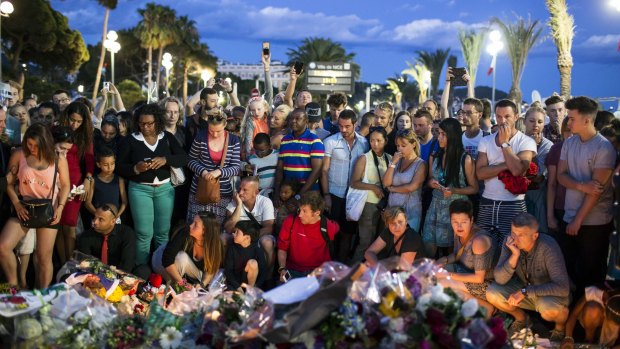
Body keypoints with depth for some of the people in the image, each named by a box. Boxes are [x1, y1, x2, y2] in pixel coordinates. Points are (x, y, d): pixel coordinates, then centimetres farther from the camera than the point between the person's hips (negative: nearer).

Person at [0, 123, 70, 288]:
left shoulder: (58, 159, -7)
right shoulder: (18, 155, -7)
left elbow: (65, 185, 1)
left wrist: (60, 207, -12)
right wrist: (17, 204, -13)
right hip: (24, 209, 1)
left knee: (44, 257, 5)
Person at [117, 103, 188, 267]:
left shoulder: (167, 137, 4)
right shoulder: (131, 140, -3)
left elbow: (183, 158, -2)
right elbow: (119, 167, -3)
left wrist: (165, 159, -20)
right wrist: (135, 169, -22)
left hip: (165, 188, 2)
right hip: (140, 189, -2)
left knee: (163, 232, 10)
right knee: (144, 233, -2)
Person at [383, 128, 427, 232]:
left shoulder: (420, 164, -5)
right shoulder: (397, 161, 10)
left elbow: (411, 187, -14)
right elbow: (386, 183, 1)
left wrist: (392, 188, -1)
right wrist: (393, 163, -7)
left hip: (410, 211, -4)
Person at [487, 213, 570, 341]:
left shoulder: (548, 248, -31)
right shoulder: (510, 242, -17)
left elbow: (562, 287, -36)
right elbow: (500, 279, -20)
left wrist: (525, 292, -35)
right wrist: (515, 255, -34)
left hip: (552, 293, -4)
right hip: (525, 290, 5)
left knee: (548, 308, -37)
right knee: (492, 293, -18)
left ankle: (561, 326, 2)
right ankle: (520, 318, 14)